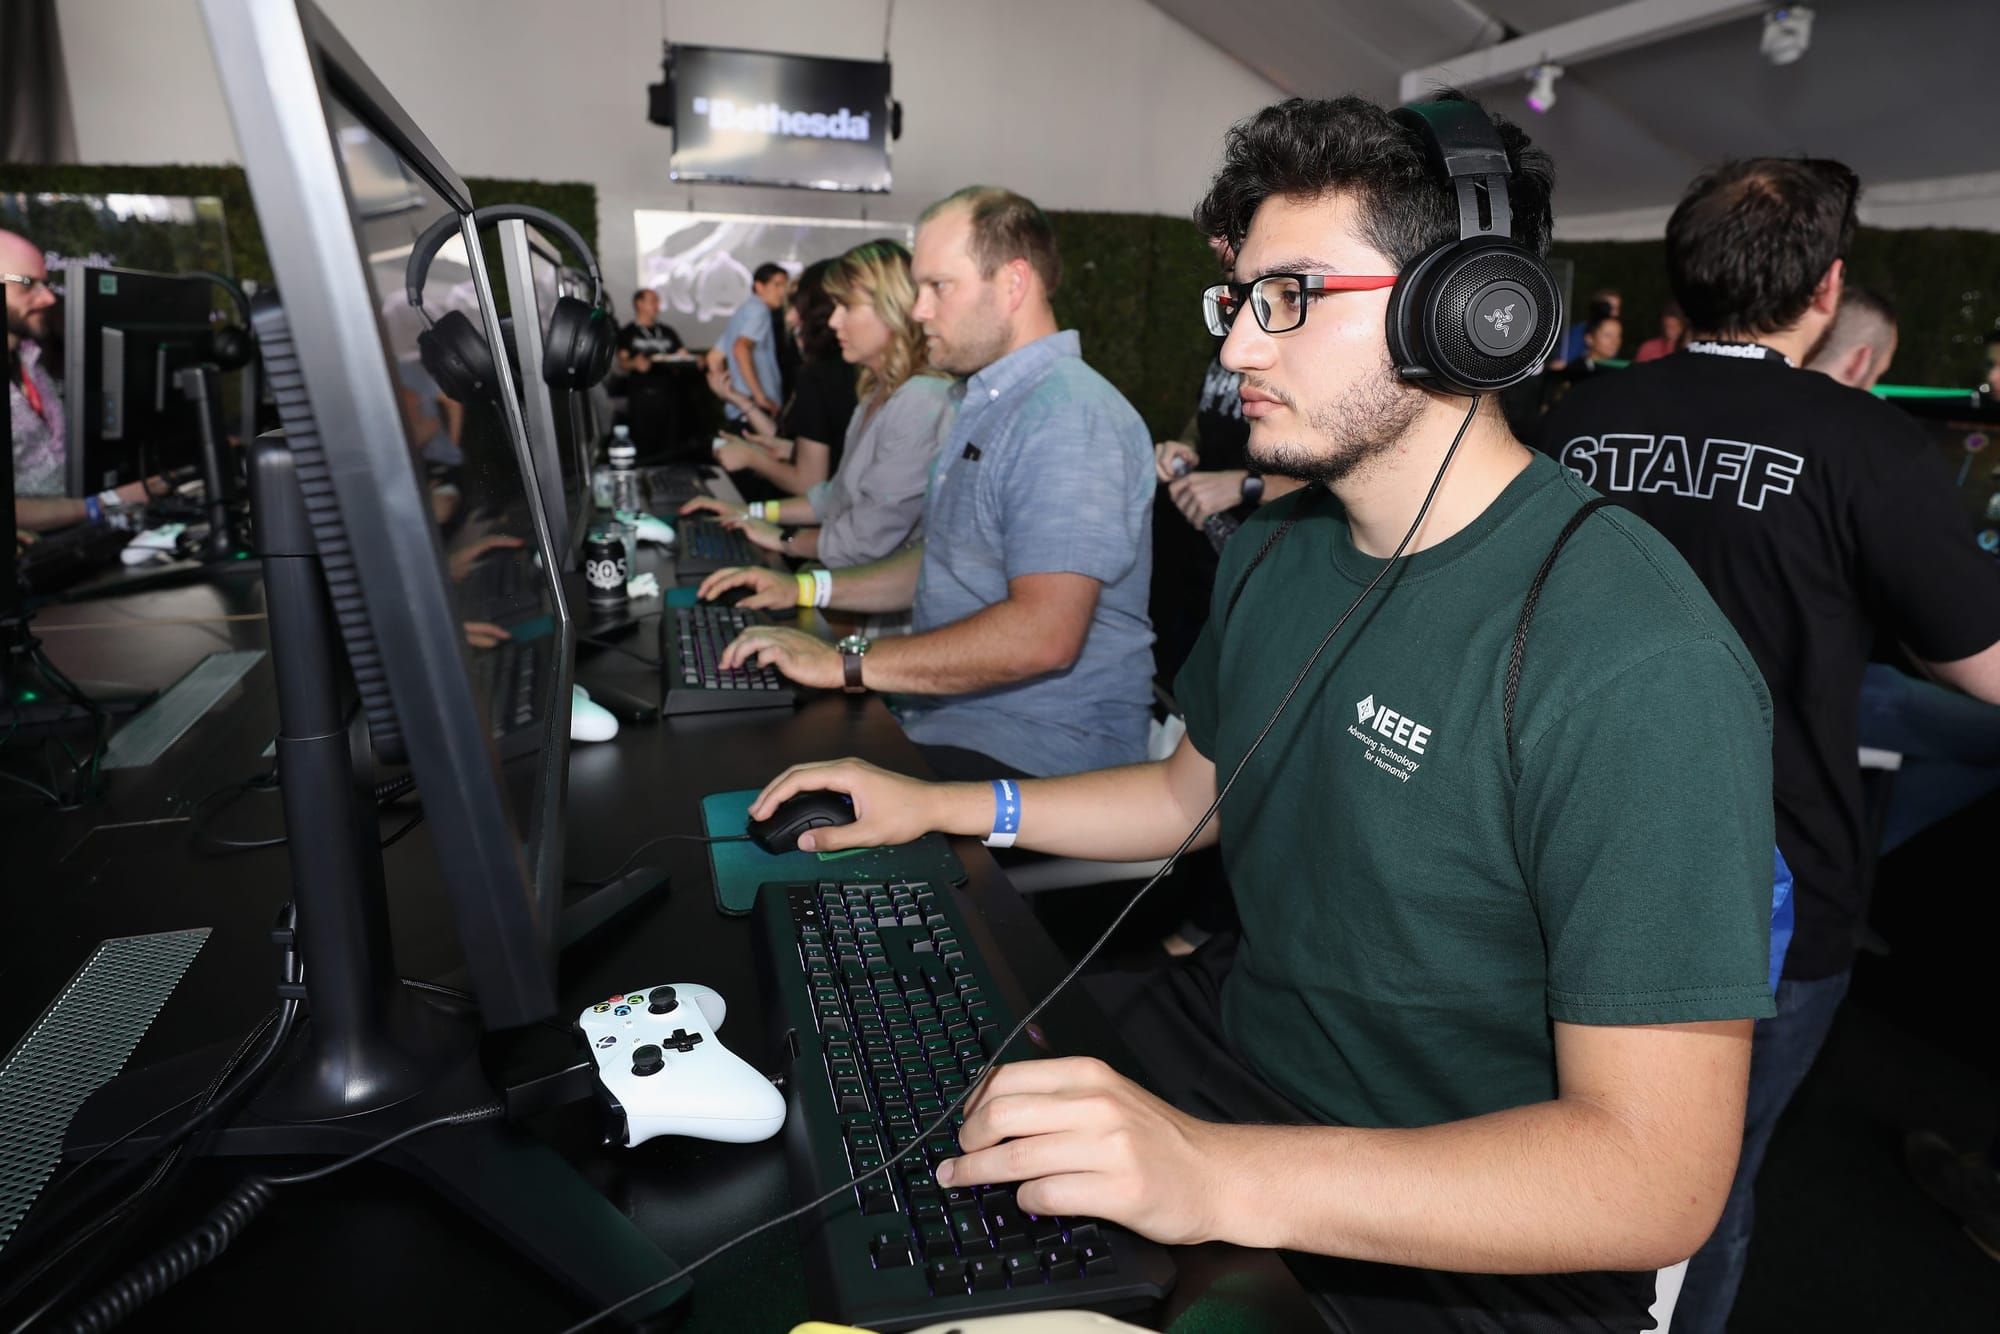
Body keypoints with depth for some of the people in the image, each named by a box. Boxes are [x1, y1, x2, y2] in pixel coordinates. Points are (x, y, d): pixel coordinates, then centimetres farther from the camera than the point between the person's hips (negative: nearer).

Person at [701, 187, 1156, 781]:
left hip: (1032, 755, -9)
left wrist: (845, 663, -23)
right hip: (946, 716, 10)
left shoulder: (1070, 417, -17)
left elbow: (1042, 634, -28)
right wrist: (807, 589, 15)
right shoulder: (981, 406, 18)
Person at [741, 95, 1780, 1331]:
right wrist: (941, 804, 6)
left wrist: (1216, 1177, -37)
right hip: (1233, 1036, 7)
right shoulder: (1277, 549, 0)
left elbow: (1660, 1176, -26)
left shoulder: (1641, 671, -26)